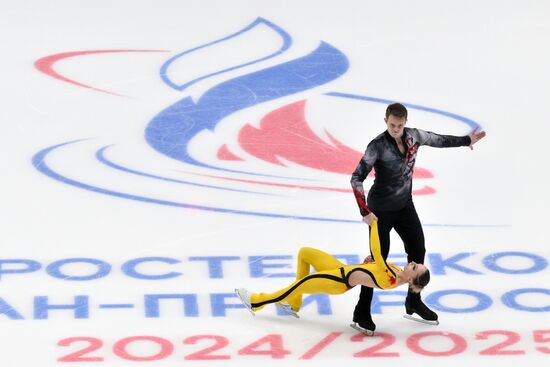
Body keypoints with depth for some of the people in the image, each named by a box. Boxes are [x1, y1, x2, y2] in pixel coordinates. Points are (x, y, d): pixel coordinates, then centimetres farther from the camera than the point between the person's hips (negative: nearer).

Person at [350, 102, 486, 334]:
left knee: (418, 250, 13)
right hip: (380, 209, -7)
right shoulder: (378, 146, -23)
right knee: (379, 258, -8)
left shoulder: (413, 136, -6)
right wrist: (365, 211, -32)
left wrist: (467, 141, 22)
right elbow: (357, 178, -25)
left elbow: (438, 140, 15)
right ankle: (362, 313, 0)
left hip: (405, 206, 7)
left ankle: (414, 303, 31)